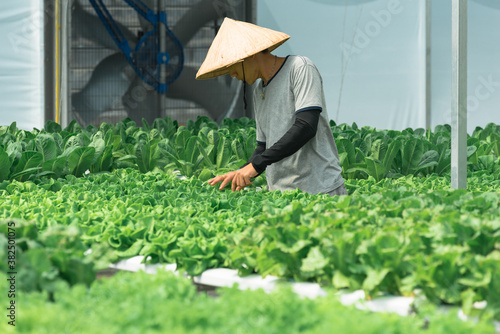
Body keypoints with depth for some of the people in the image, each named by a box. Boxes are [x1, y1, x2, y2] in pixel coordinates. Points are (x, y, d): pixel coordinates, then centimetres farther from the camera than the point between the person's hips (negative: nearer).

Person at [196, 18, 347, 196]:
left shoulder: (300, 68, -4)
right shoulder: (259, 91, 19)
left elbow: (306, 127, -16)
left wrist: (256, 165, -17)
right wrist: (240, 173, 3)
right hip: (278, 192, 7)